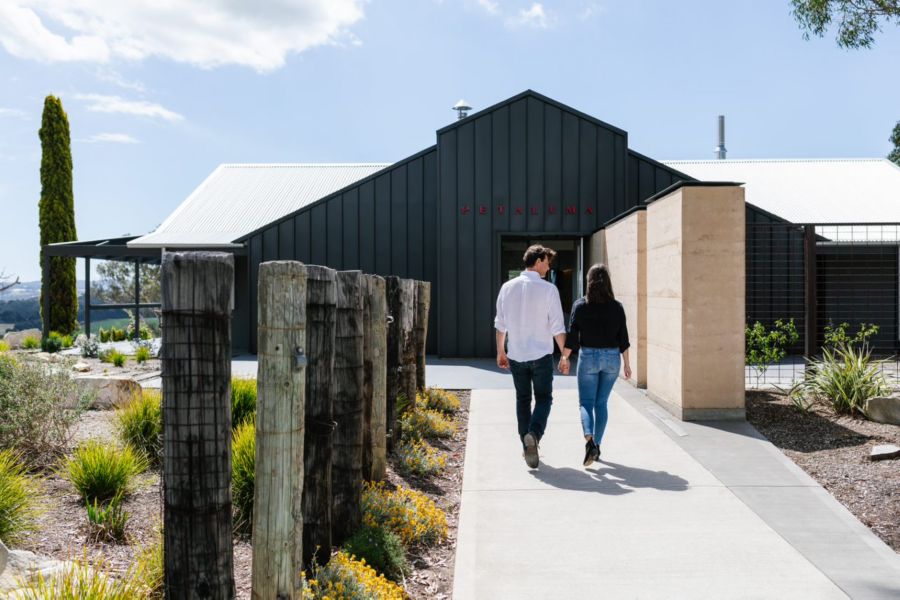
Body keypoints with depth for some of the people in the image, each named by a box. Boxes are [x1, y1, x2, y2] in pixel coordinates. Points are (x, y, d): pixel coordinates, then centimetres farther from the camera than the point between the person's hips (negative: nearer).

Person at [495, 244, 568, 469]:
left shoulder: (508, 287, 1)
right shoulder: (548, 289, -10)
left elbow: (500, 324, 6)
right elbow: (558, 327, -9)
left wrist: (500, 352, 17)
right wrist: (565, 355, -1)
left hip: (516, 356, 4)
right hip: (541, 355, -3)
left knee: (522, 400, 15)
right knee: (543, 399, 8)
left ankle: (527, 446, 18)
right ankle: (534, 434, -17)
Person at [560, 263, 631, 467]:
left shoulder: (580, 305, -7)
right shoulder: (616, 307, -2)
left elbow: (572, 335, -7)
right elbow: (623, 339, 0)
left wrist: (564, 357, 5)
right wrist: (627, 364, 9)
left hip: (588, 357, -2)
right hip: (612, 358, 2)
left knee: (586, 403, 3)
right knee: (601, 403, 14)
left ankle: (589, 442, -20)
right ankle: (596, 444, 18)